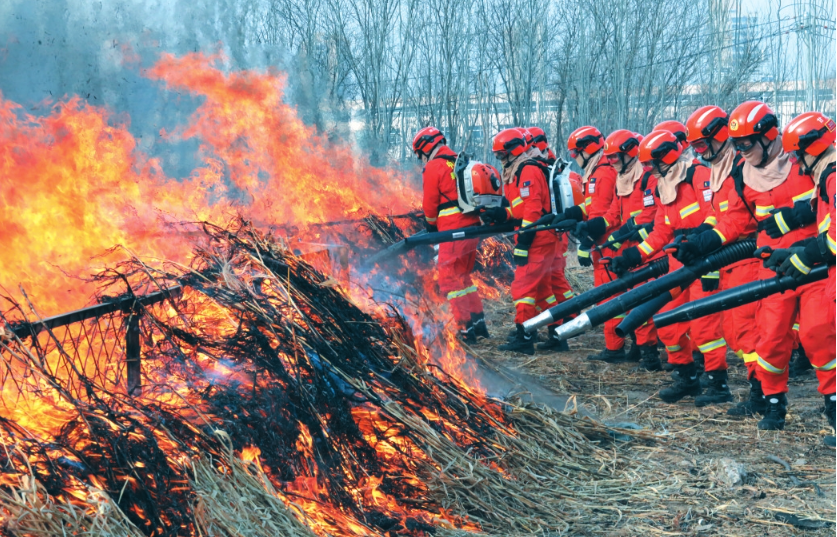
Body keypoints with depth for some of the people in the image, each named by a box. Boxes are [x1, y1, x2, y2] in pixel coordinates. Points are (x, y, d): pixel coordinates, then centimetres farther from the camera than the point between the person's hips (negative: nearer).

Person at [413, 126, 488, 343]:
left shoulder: (433, 167, -8)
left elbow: (430, 204, -5)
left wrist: (431, 225, 14)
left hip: (453, 231, -8)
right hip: (474, 227, 8)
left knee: (450, 279, -1)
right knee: (463, 276, 21)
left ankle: (466, 329, -3)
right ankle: (478, 322, 21)